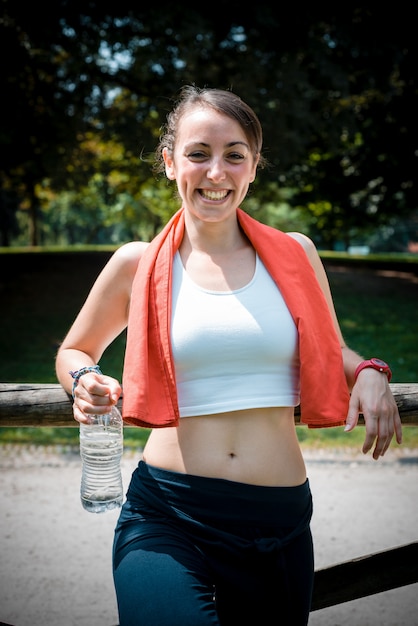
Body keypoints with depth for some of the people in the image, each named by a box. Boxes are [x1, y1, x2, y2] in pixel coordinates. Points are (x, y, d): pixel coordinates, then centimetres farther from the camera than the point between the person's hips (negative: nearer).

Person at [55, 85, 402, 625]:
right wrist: (86, 383, -4)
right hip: (166, 516, -2)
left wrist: (369, 374, 0)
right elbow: (74, 351, 18)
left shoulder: (295, 255, 6)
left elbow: (329, 354, 22)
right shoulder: (138, 265, 2)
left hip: (280, 522, 3)